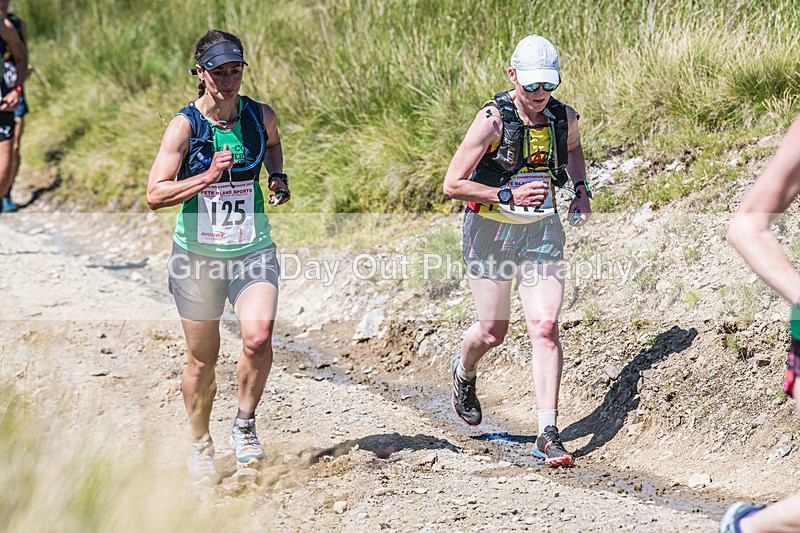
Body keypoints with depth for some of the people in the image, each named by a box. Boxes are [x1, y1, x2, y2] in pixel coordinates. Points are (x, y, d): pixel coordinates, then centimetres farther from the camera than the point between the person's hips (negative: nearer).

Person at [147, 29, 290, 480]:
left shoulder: (262, 117, -1)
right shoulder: (185, 125, -10)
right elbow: (156, 195, -13)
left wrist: (279, 178, 5)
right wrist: (208, 177, -25)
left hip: (253, 250, 1)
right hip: (198, 254, -1)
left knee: (258, 337, -21)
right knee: (203, 359, 6)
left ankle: (245, 425, 3)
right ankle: (201, 447, 28)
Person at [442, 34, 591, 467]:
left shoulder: (564, 118, -5)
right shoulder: (493, 120, -19)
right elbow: (452, 185, -20)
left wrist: (581, 190, 6)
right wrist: (509, 195, -28)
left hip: (542, 232, 3)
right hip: (490, 231, -3)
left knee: (545, 326, -11)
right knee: (493, 331, 8)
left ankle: (548, 433, -10)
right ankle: (464, 372, 45)